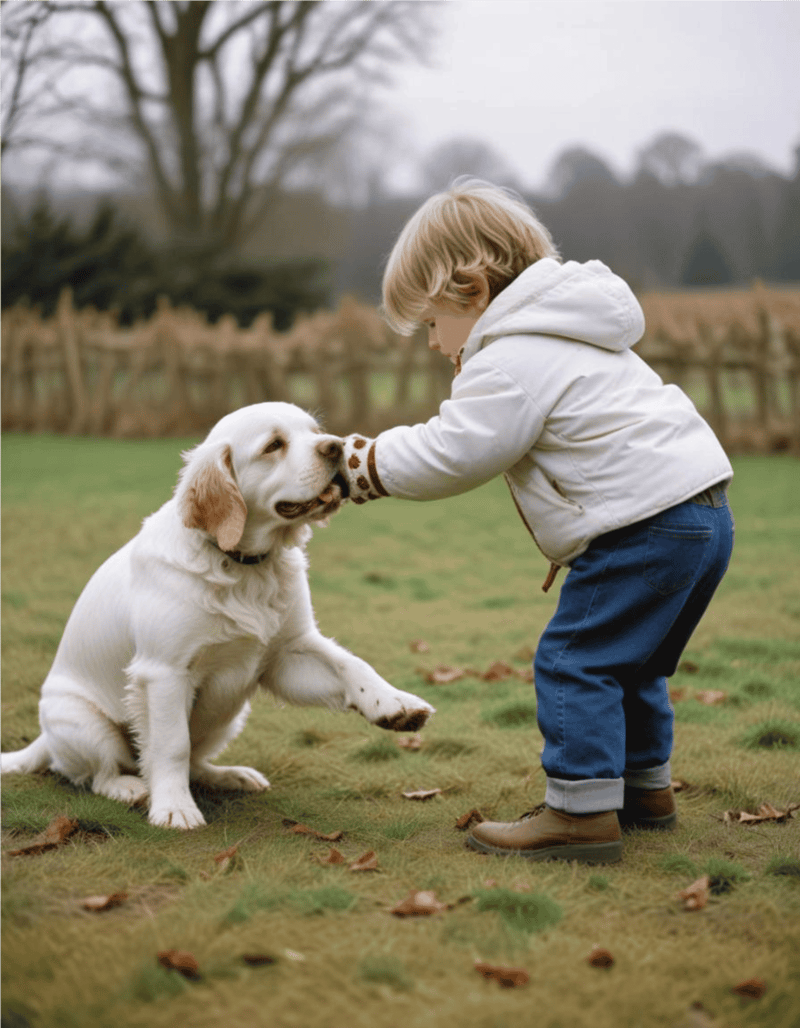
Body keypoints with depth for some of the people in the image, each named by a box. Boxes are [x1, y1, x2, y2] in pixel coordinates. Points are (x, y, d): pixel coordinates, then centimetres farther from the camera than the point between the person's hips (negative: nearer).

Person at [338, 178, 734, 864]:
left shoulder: (510, 362, -12)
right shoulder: (559, 336, 22)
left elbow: (448, 456, -12)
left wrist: (372, 465, 2)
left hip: (647, 522, -11)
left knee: (574, 663, -7)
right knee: (628, 664, 22)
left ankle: (582, 812, -6)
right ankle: (646, 788, 32)